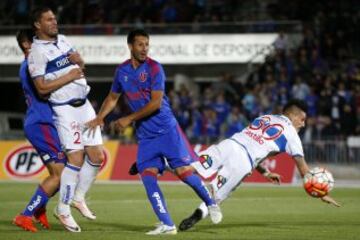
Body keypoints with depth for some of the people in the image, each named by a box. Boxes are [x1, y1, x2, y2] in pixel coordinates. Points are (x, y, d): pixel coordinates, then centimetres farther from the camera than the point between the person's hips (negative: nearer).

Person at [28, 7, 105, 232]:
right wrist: (69, 76, -17)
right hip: (65, 109, -8)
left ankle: (79, 197, 23)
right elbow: (42, 88, -18)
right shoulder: (37, 52, -14)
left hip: (84, 105, 8)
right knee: (76, 159, -10)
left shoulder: (63, 40, 10)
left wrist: (78, 60, 1)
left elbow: (81, 66, 24)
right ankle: (63, 209, 2)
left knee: (97, 157, 6)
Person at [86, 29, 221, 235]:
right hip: (145, 135, 5)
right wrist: (100, 118, 8)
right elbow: (113, 98, 23)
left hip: (166, 129, -5)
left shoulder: (154, 68, -10)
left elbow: (155, 103, -16)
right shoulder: (122, 70, 7)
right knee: (148, 175, -9)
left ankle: (211, 204, 16)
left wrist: (129, 119, -15)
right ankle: (167, 225, -7)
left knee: (184, 171, -9)